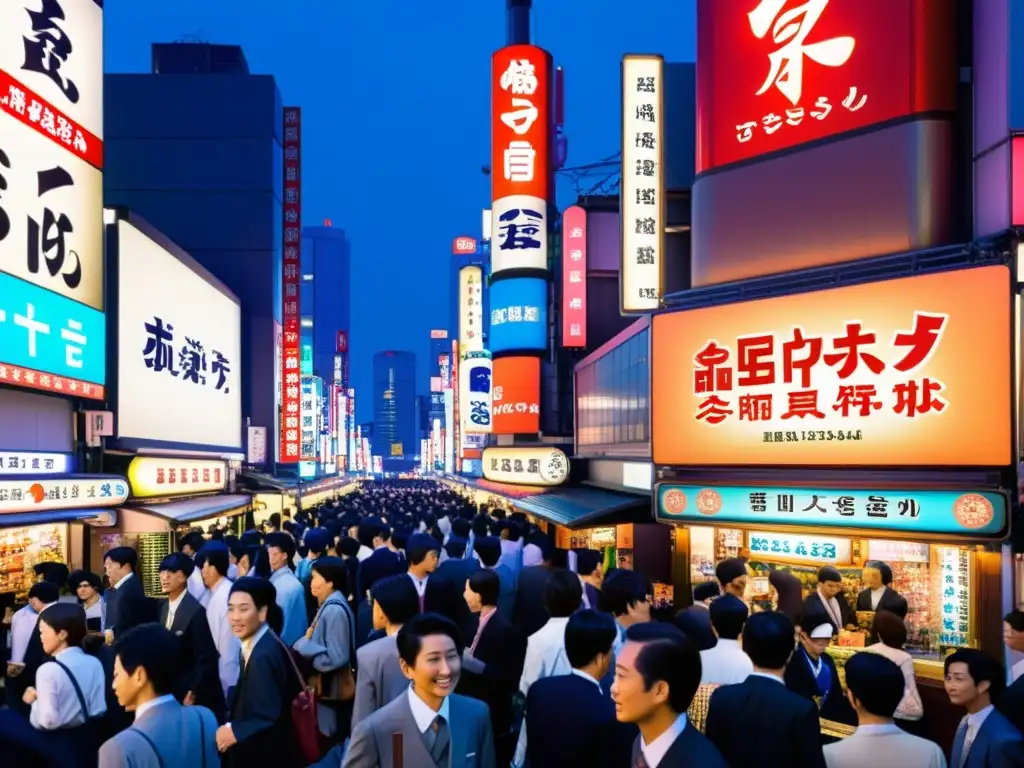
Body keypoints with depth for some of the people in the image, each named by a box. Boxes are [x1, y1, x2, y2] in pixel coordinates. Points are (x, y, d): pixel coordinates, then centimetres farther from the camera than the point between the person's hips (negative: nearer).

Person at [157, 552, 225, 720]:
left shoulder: (195, 611, -20)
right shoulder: (165, 606, 5)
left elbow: (206, 658, -18)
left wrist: (192, 694, -15)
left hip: (190, 695, -7)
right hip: (169, 691, 7)